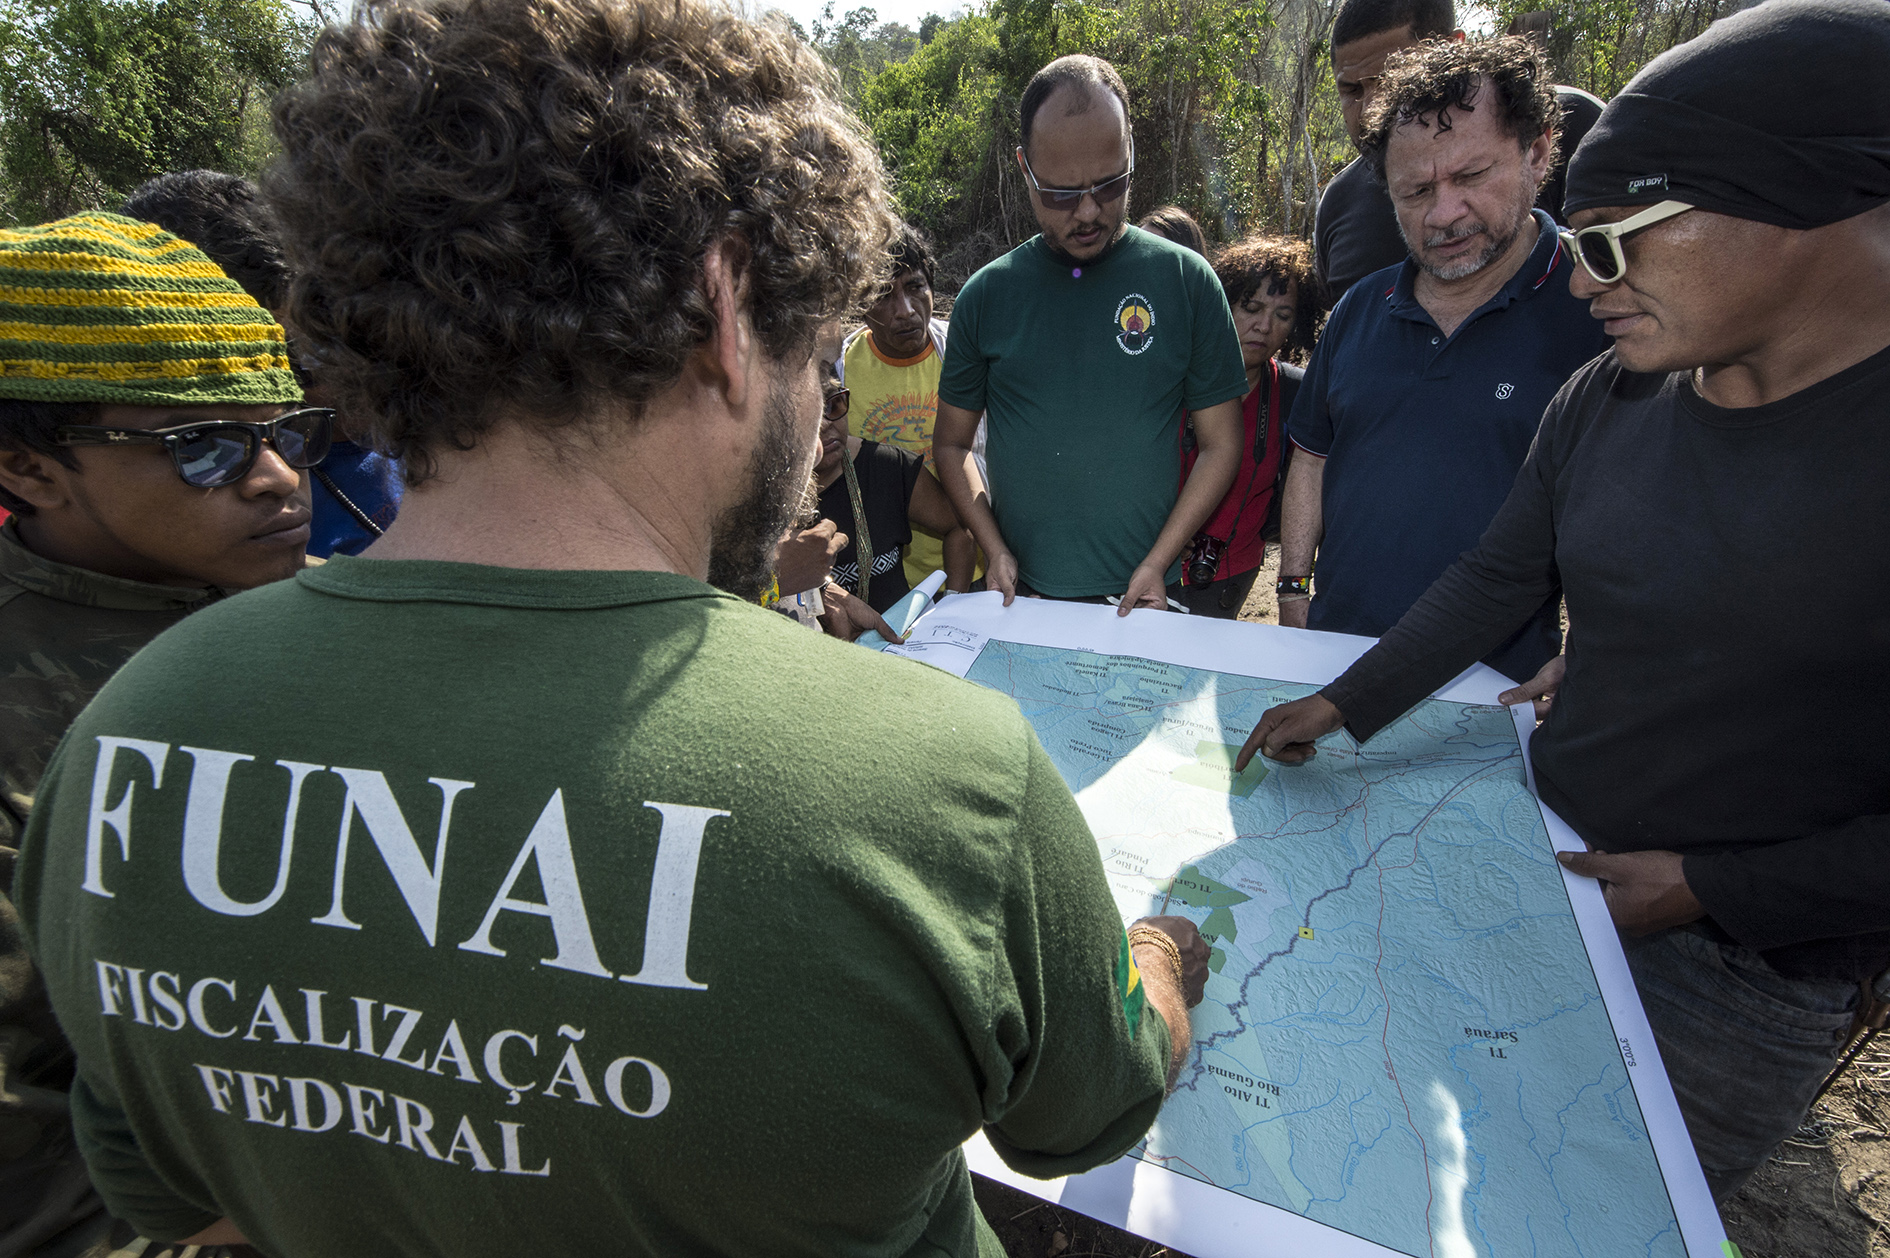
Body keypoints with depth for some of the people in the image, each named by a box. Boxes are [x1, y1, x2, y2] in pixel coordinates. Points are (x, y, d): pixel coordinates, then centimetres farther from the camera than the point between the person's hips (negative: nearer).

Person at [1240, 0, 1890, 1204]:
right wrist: (1340, 711, 2)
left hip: (1751, 962, -4)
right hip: (1541, 859, 5)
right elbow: (1497, 578, 4)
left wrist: (1713, 888, -18)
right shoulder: (1605, 400, -4)